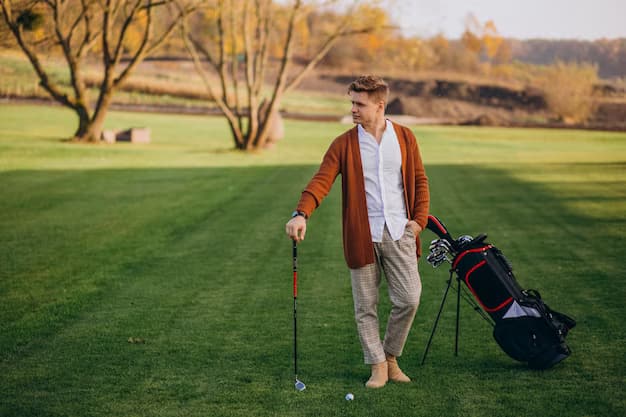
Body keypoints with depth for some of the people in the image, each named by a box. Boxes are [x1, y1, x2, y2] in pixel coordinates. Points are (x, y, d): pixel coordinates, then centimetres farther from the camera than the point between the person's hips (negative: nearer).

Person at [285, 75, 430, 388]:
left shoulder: (404, 138, 5)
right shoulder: (343, 145, -1)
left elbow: (420, 180, 11)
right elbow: (321, 181, -12)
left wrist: (419, 219, 0)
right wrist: (301, 214, -28)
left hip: (399, 233, 1)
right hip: (362, 236, -1)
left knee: (409, 299, -3)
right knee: (366, 306, 3)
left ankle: (391, 356, 18)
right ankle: (378, 366, 16)